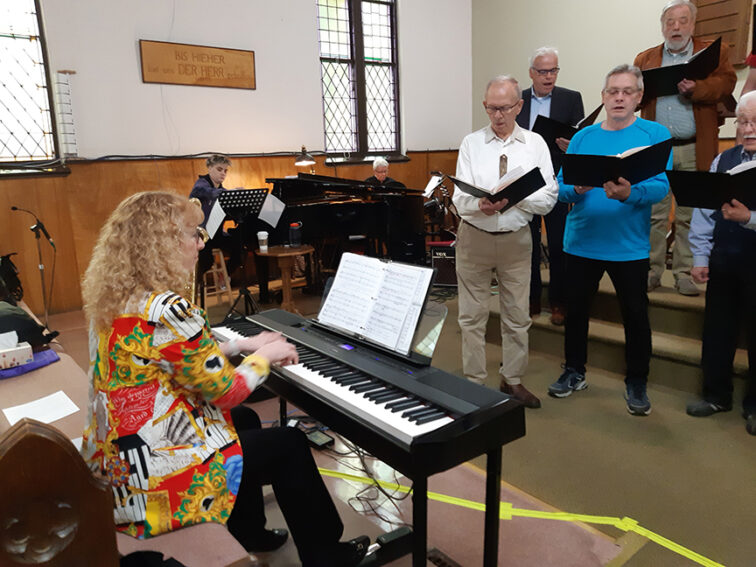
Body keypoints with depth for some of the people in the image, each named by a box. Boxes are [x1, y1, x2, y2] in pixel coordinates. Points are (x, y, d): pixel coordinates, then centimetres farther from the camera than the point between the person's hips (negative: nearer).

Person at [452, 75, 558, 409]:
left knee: (517, 316, 11)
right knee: (472, 316, 7)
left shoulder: (535, 144, 3)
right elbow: (459, 199, -8)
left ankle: (512, 380, 29)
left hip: (516, 240, 1)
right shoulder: (471, 143, 1)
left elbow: (548, 199, -4)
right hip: (474, 237, 0)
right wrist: (481, 205, -29)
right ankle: (473, 382, 22)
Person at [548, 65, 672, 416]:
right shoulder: (582, 137, 6)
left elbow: (661, 186, -13)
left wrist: (630, 193, -32)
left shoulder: (656, 134, -2)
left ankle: (636, 383, 26)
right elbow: (561, 187, 1)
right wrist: (576, 188, -21)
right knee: (576, 310, 12)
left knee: (636, 316, 7)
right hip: (580, 242, 3)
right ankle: (574, 373, 31)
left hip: (629, 246, -2)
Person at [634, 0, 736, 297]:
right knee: (654, 214, 1)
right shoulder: (644, 58, 16)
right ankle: (651, 271, 9)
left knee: (689, 215, 2)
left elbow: (726, 83, -2)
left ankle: (685, 274, 10)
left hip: (694, 150, -1)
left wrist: (697, 89, -19)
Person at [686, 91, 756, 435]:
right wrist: (700, 257, 0)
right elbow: (704, 209, 4)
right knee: (717, 330, 12)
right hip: (723, 262, 4)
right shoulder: (722, 160, 7)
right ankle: (716, 394, 29)